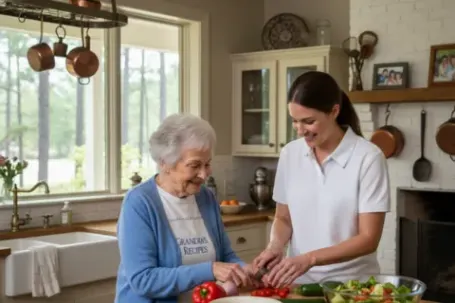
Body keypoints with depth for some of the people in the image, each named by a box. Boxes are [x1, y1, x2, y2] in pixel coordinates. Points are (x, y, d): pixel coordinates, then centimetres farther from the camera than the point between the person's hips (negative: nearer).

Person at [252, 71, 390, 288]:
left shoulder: (368, 157, -10)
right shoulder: (289, 154, 3)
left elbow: (369, 238, -11)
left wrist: (310, 259, -21)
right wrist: (275, 246, -7)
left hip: (351, 283, -3)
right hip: (299, 282, 3)